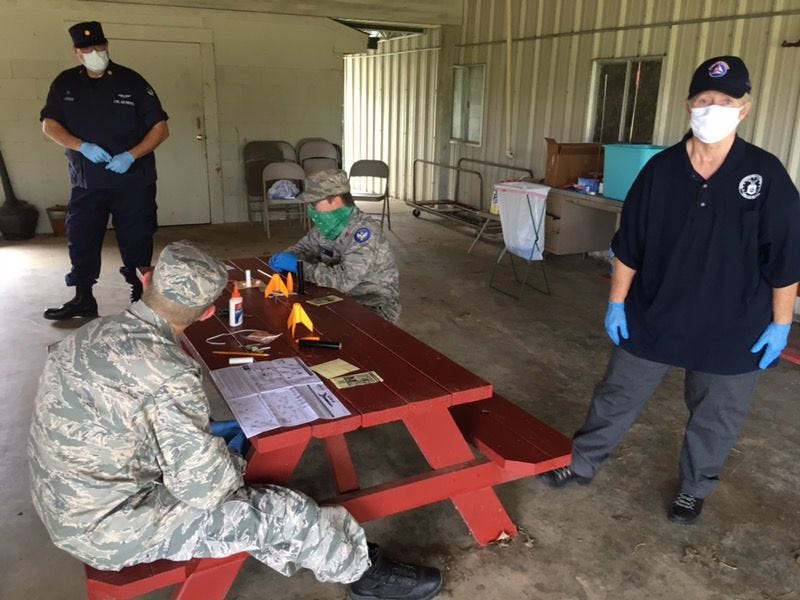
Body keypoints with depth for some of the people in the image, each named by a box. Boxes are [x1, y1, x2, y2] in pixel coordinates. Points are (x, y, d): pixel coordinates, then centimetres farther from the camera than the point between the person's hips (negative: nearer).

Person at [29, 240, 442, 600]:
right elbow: (204, 488, -25)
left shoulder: (91, 332, -3)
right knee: (285, 513, -3)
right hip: (111, 529, -8)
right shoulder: (168, 373, -31)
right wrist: (229, 457, -2)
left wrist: (207, 439, 10)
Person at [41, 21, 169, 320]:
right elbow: (49, 124, 5)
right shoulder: (65, 83, 7)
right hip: (86, 182, 3)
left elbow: (161, 128, -3)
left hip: (133, 181, -3)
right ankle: (83, 299, 19)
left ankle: (141, 299, 14)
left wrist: (131, 155, -17)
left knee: (136, 242, 1)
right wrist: (82, 146, -14)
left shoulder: (131, 81, -2)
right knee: (80, 240, 6)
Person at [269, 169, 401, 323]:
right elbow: (305, 247, 16)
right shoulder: (328, 224, -2)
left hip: (375, 306, -7)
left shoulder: (364, 230, -25)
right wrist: (286, 256, -7)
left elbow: (344, 280, -33)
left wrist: (298, 266, -27)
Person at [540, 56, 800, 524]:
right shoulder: (661, 169, -5)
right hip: (652, 316, 1)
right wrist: (617, 302, 0)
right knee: (617, 396, 12)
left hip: (731, 327, -1)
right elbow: (629, 245, 0)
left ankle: (695, 489, 38)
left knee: (717, 417, 15)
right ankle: (583, 464, 32)